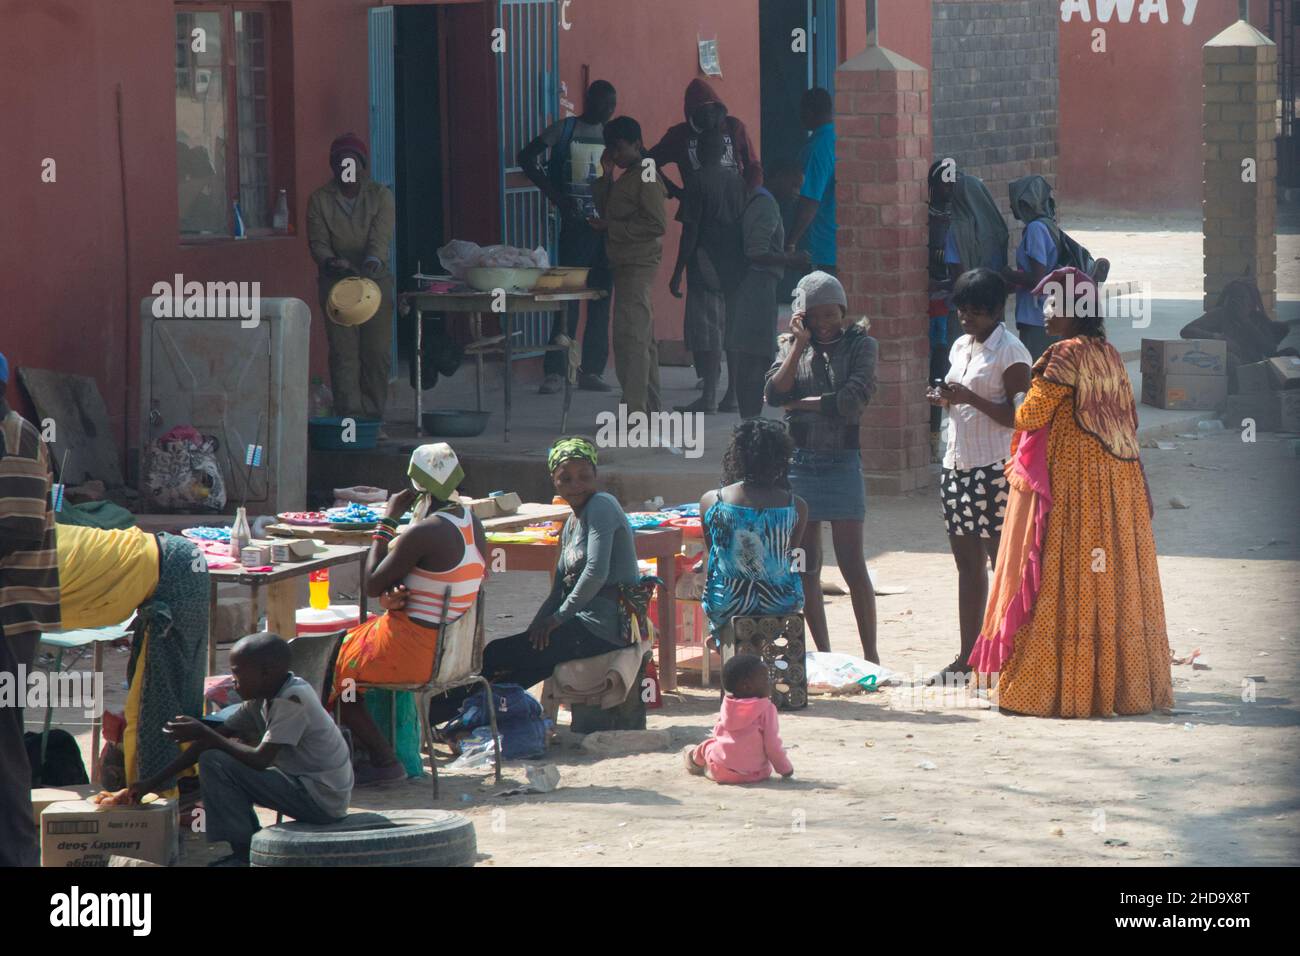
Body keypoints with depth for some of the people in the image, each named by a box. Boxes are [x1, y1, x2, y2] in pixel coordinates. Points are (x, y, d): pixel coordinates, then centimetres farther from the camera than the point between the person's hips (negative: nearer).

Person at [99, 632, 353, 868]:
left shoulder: (292, 700, -20)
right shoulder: (262, 699, 8)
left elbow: (260, 759, -26)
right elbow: (214, 739, 8)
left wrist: (204, 734, -18)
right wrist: (153, 782, 5)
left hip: (322, 798, -10)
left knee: (215, 763, -15)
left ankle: (244, 854, -7)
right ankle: (248, 850, 13)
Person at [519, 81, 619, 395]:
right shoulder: (565, 129, -1)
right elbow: (527, 157, -5)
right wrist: (556, 196, -9)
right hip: (576, 224, -4)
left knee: (600, 298, 5)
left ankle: (591, 370, 10)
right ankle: (555, 372, -7)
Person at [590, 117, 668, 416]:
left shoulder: (646, 177, -11)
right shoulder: (626, 178, 18)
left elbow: (656, 225, -17)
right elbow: (605, 208, 20)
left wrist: (610, 227, -16)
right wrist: (606, 176, 9)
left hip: (638, 264, -10)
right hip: (625, 264, 10)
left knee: (630, 337, -15)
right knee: (642, 337, 14)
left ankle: (634, 410, -19)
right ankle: (650, 406, 19)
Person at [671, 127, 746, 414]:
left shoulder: (699, 181, -10)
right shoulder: (737, 181, 8)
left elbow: (690, 231, -12)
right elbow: (743, 224, 12)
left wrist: (677, 273, -8)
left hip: (706, 269, -6)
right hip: (734, 268, 6)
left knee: (707, 336, -5)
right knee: (734, 331, 9)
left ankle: (709, 398, -9)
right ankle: (732, 395, 11)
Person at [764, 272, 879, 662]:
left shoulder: (860, 344, 0)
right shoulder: (791, 347, 9)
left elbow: (852, 402, -13)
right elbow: (773, 395, -6)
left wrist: (800, 403, -5)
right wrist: (799, 345, -8)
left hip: (842, 461, -3)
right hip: (799, 461, 3)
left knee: (852, 564, -4)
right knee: (806, 567, 5)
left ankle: (870, 655, 2)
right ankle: (823, 655, 13)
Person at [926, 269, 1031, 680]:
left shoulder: (1010, 352, -10)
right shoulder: (961, 347, 15)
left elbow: (1017, 418, -14)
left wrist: (969, 397, -20)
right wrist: (945, 400, 4)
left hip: (994, 470, -8)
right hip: (957, 463, 8)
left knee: (1003, 562, -5)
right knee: (967, 563, 10)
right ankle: (968, 656, 14)